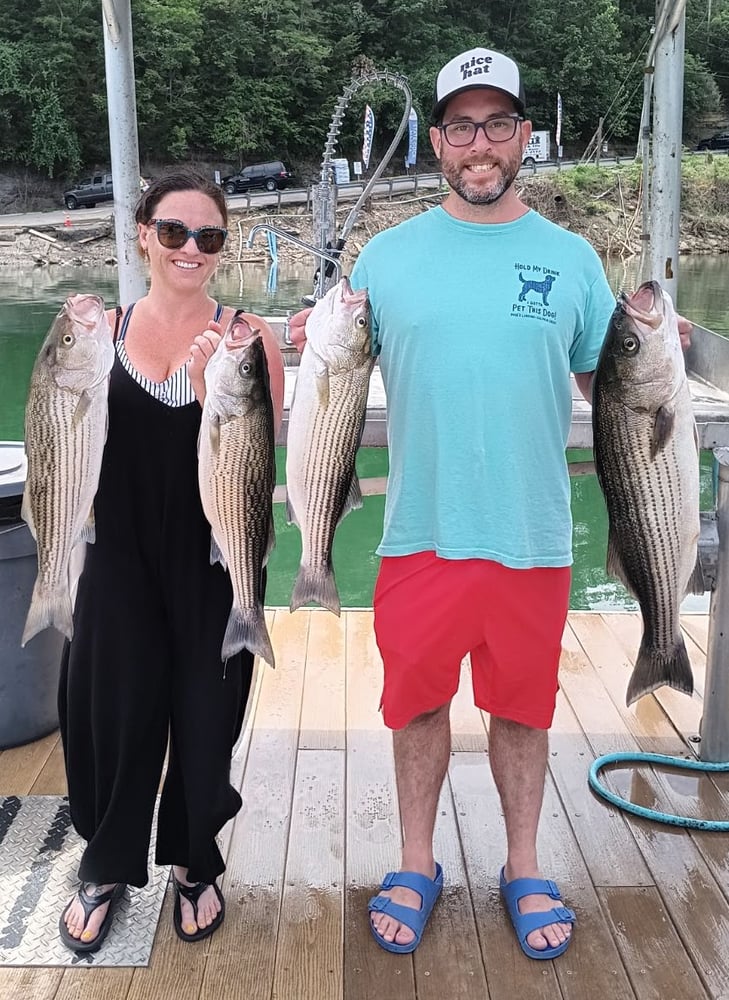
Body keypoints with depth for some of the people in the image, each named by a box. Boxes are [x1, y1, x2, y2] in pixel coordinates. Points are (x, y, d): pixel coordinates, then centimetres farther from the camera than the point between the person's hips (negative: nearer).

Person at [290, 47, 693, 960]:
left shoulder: (570, 258, 2)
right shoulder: (387, 256, 2)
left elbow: (605, 387, 6)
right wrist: (312, 348, -13)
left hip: (531, 536, 0)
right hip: (420, 533, 0)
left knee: (522, 706, 14)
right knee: (418, 702, 13)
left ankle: (523, 870, 35)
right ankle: (416, 866, 34)